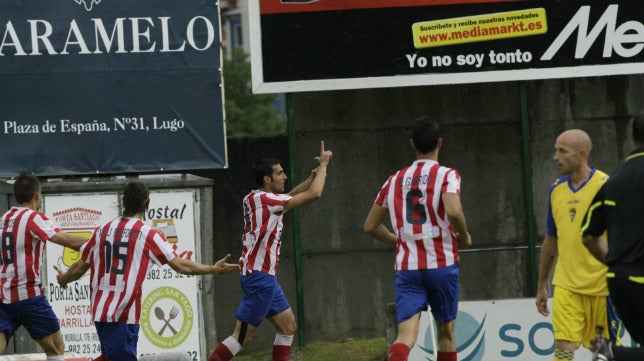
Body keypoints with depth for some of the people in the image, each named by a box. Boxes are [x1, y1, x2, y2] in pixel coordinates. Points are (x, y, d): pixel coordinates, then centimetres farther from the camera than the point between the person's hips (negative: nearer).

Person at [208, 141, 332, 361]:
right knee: (242, 337, -9)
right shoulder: (265, 200, -15)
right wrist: (323, 164, -1)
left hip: (265, 277, 10)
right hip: (260, 276, -10)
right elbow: (314, 194, -15)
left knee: (287, 325, 12)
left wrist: (313, 176, 15)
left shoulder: (257, 199, 11)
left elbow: (290, 195, 29)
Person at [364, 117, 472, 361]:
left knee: (406, 334, -10)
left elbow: (370, 226, 15)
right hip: (442, 265, -2)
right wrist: (464, 237, -3)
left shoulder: (396, 180, 11)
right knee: (445, 333, 15)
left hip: (406, 267, 2)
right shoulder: (446, 175, -3)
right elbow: (453, 211, -22)